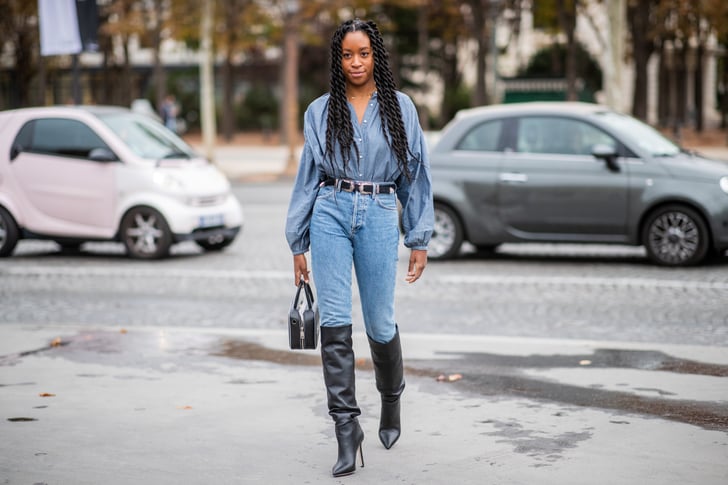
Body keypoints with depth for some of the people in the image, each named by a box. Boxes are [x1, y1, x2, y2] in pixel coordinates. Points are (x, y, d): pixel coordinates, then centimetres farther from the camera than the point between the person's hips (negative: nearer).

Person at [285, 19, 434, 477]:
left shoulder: (400, 108, 7)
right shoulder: (321, 111, 9)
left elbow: (415, 174, 8)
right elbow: (308, 177, 11)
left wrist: (420, 240, 4)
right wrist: (298, 245, 9)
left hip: (379, 217, 0)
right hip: (331, 214, 1)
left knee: (379, 324, 5)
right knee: (335, 322, -8)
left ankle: (392, 397, 35)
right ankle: (347, 430, -3)